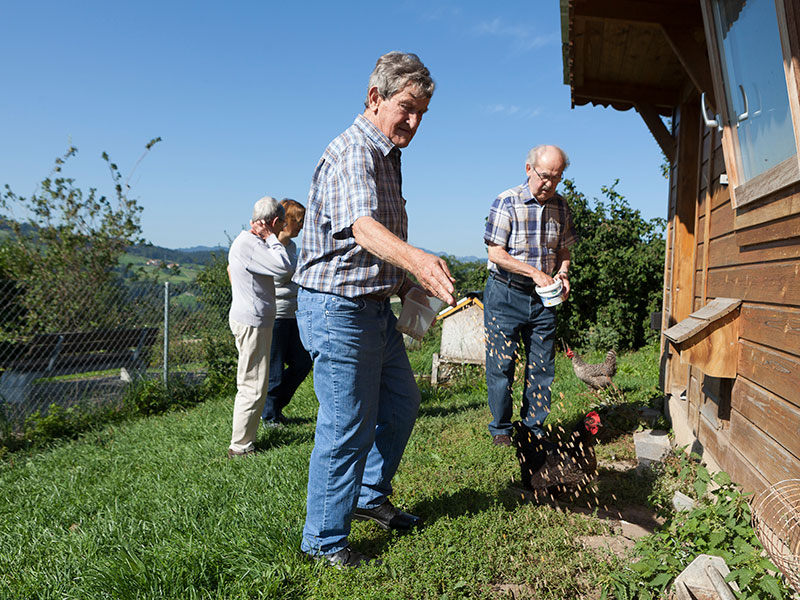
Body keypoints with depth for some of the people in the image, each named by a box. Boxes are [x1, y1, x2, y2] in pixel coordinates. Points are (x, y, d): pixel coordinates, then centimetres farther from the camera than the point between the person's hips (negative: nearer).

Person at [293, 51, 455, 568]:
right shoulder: (352, 152, -17)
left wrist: (408, 280, 18)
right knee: (347, 427, -2)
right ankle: (324, 540, 17)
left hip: (376, 306, 10)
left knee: (401, 404, 20)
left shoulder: (388, 156, 16)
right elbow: (363, 227, -37)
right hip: (338, 308, -10)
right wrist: (415, 260, -55)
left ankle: (371, 496, 39)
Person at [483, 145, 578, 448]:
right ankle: (500, 429, 16)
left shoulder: (560, 206, 6)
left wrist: (562, 273, -5)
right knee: (502, 364, 0)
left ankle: (534, 427, 23)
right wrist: (535, 272, -19)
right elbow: (496, 254, -13)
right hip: (506, 294, -4)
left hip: (543, 298, 5)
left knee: (542, 365, 7)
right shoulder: (507, 202, -9)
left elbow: (563, 250, 16)